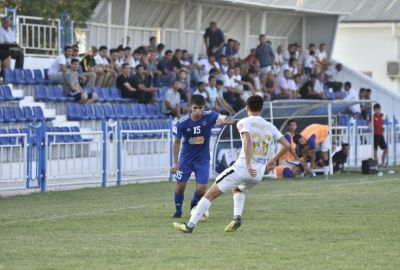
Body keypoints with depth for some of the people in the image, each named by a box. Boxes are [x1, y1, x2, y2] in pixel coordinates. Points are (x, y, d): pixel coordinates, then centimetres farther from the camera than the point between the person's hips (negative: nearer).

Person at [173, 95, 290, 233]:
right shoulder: (270, 126, 15)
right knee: (238, 189, 35)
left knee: (211, 193, 1)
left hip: (242, 168, -5)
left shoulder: (244, 122, 0)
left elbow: (247, 140, -20)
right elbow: (287, 145, 13)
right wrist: (273, 160, 27)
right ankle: (237, 217, 10)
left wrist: (248, 165, -24)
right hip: (259, 173, 5)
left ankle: (190, 225, -4)